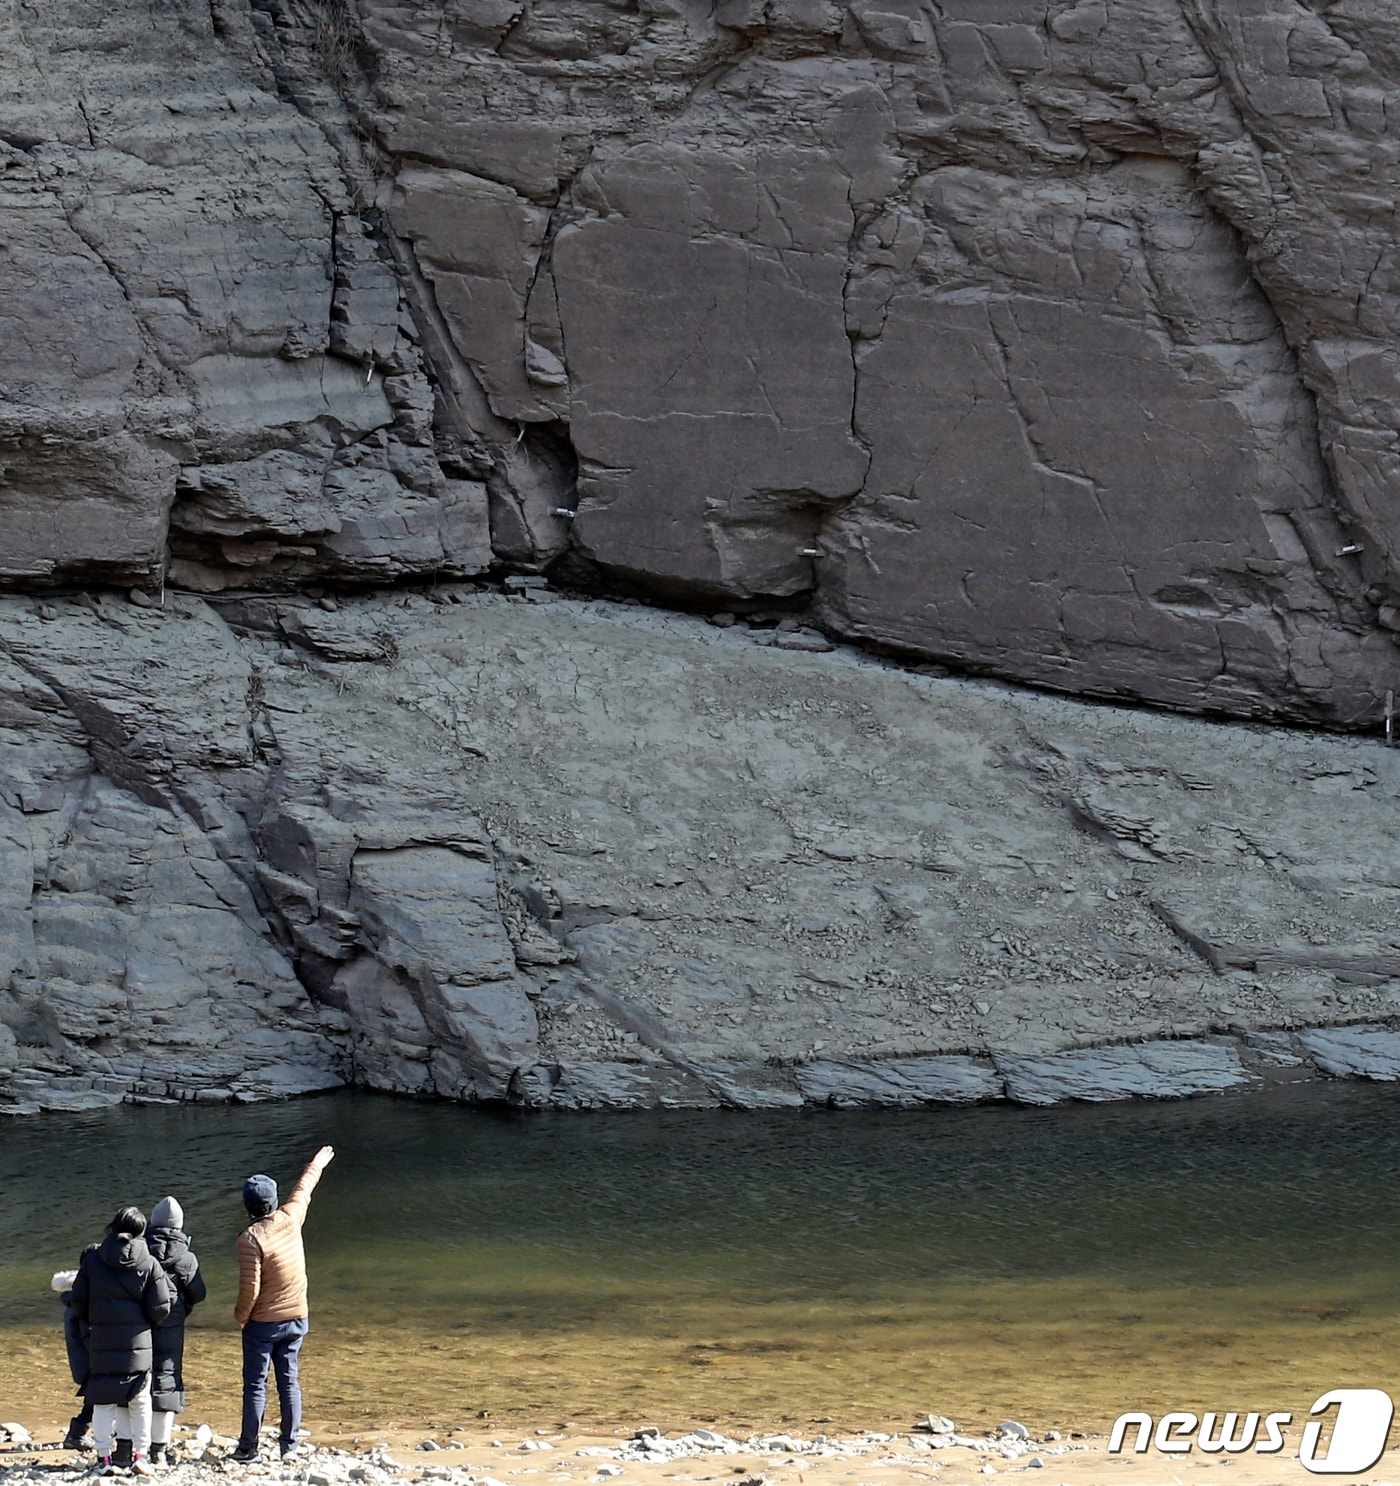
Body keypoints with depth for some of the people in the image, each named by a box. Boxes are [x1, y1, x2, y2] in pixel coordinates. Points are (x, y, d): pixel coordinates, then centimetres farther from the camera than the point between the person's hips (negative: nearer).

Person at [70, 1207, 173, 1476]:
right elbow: (161, 1308, -5)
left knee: (103, 1402, 7)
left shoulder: (92, 1259, -2)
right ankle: (139, 1455, 7)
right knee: (140, 1402, 10)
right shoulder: (149, 1264, -5)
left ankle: (103, 1457, 6)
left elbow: (78, 1302, 2)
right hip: (138, 1343, -1)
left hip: (100, 1343, 1)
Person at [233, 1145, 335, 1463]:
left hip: (262, 1323, -5)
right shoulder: (290, 1219, -4)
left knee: (255, 1385, 2)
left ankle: (247, 1448, 5)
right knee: (289, 1382, 10)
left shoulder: (250, 1238, -18)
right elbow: (303, 1192, 18)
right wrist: (316, 1167, 37)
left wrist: (240, 1316, -2)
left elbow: (250, 1288, -20)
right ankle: (289, 1446, 11)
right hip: (296, 1318, 5)